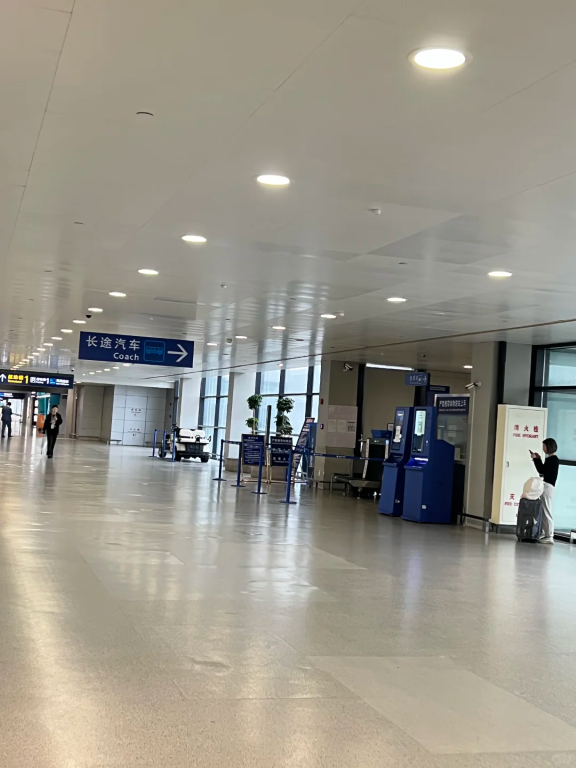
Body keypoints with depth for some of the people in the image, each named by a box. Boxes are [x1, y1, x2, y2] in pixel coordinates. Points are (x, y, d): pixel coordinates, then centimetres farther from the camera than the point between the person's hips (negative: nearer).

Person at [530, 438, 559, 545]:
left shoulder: (553, 459, -12)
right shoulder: (551, 459, 16)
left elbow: (541, 471, -15)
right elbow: (543, 471, 18)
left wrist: (536, 459, -7)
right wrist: (538, 459, 14)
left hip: (548, 487, -10)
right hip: (545, 486, 10)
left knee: (547, 512, -8)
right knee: (543, 512, 10)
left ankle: (549, 537, -7)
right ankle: (544, 534, 12)